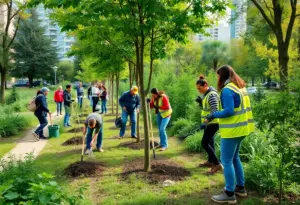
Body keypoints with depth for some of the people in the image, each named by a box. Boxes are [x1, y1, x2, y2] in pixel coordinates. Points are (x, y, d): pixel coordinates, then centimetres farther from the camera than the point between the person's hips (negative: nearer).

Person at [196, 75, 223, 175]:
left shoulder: (212, 95, -21)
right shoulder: (206, 94, 10)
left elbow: (215, 111, -28)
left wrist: (206, 122, -34)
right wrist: (201, 102, 5)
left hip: (212, 123, -10)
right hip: (209, 123, 10)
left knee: (204, 143, -9)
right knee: (210, 142, 18)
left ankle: (217, 164, -4)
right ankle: (210, 161, 31)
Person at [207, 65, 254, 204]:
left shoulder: (227, 90, -16)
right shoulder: (240, 88, 13)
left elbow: (229, 111, -23)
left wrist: (213, 115, -12)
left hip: (232, 130, -10)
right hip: (240, 128, 10)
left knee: (226, 161, -3)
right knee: (235, 158, 20)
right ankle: (240, 187, 28)